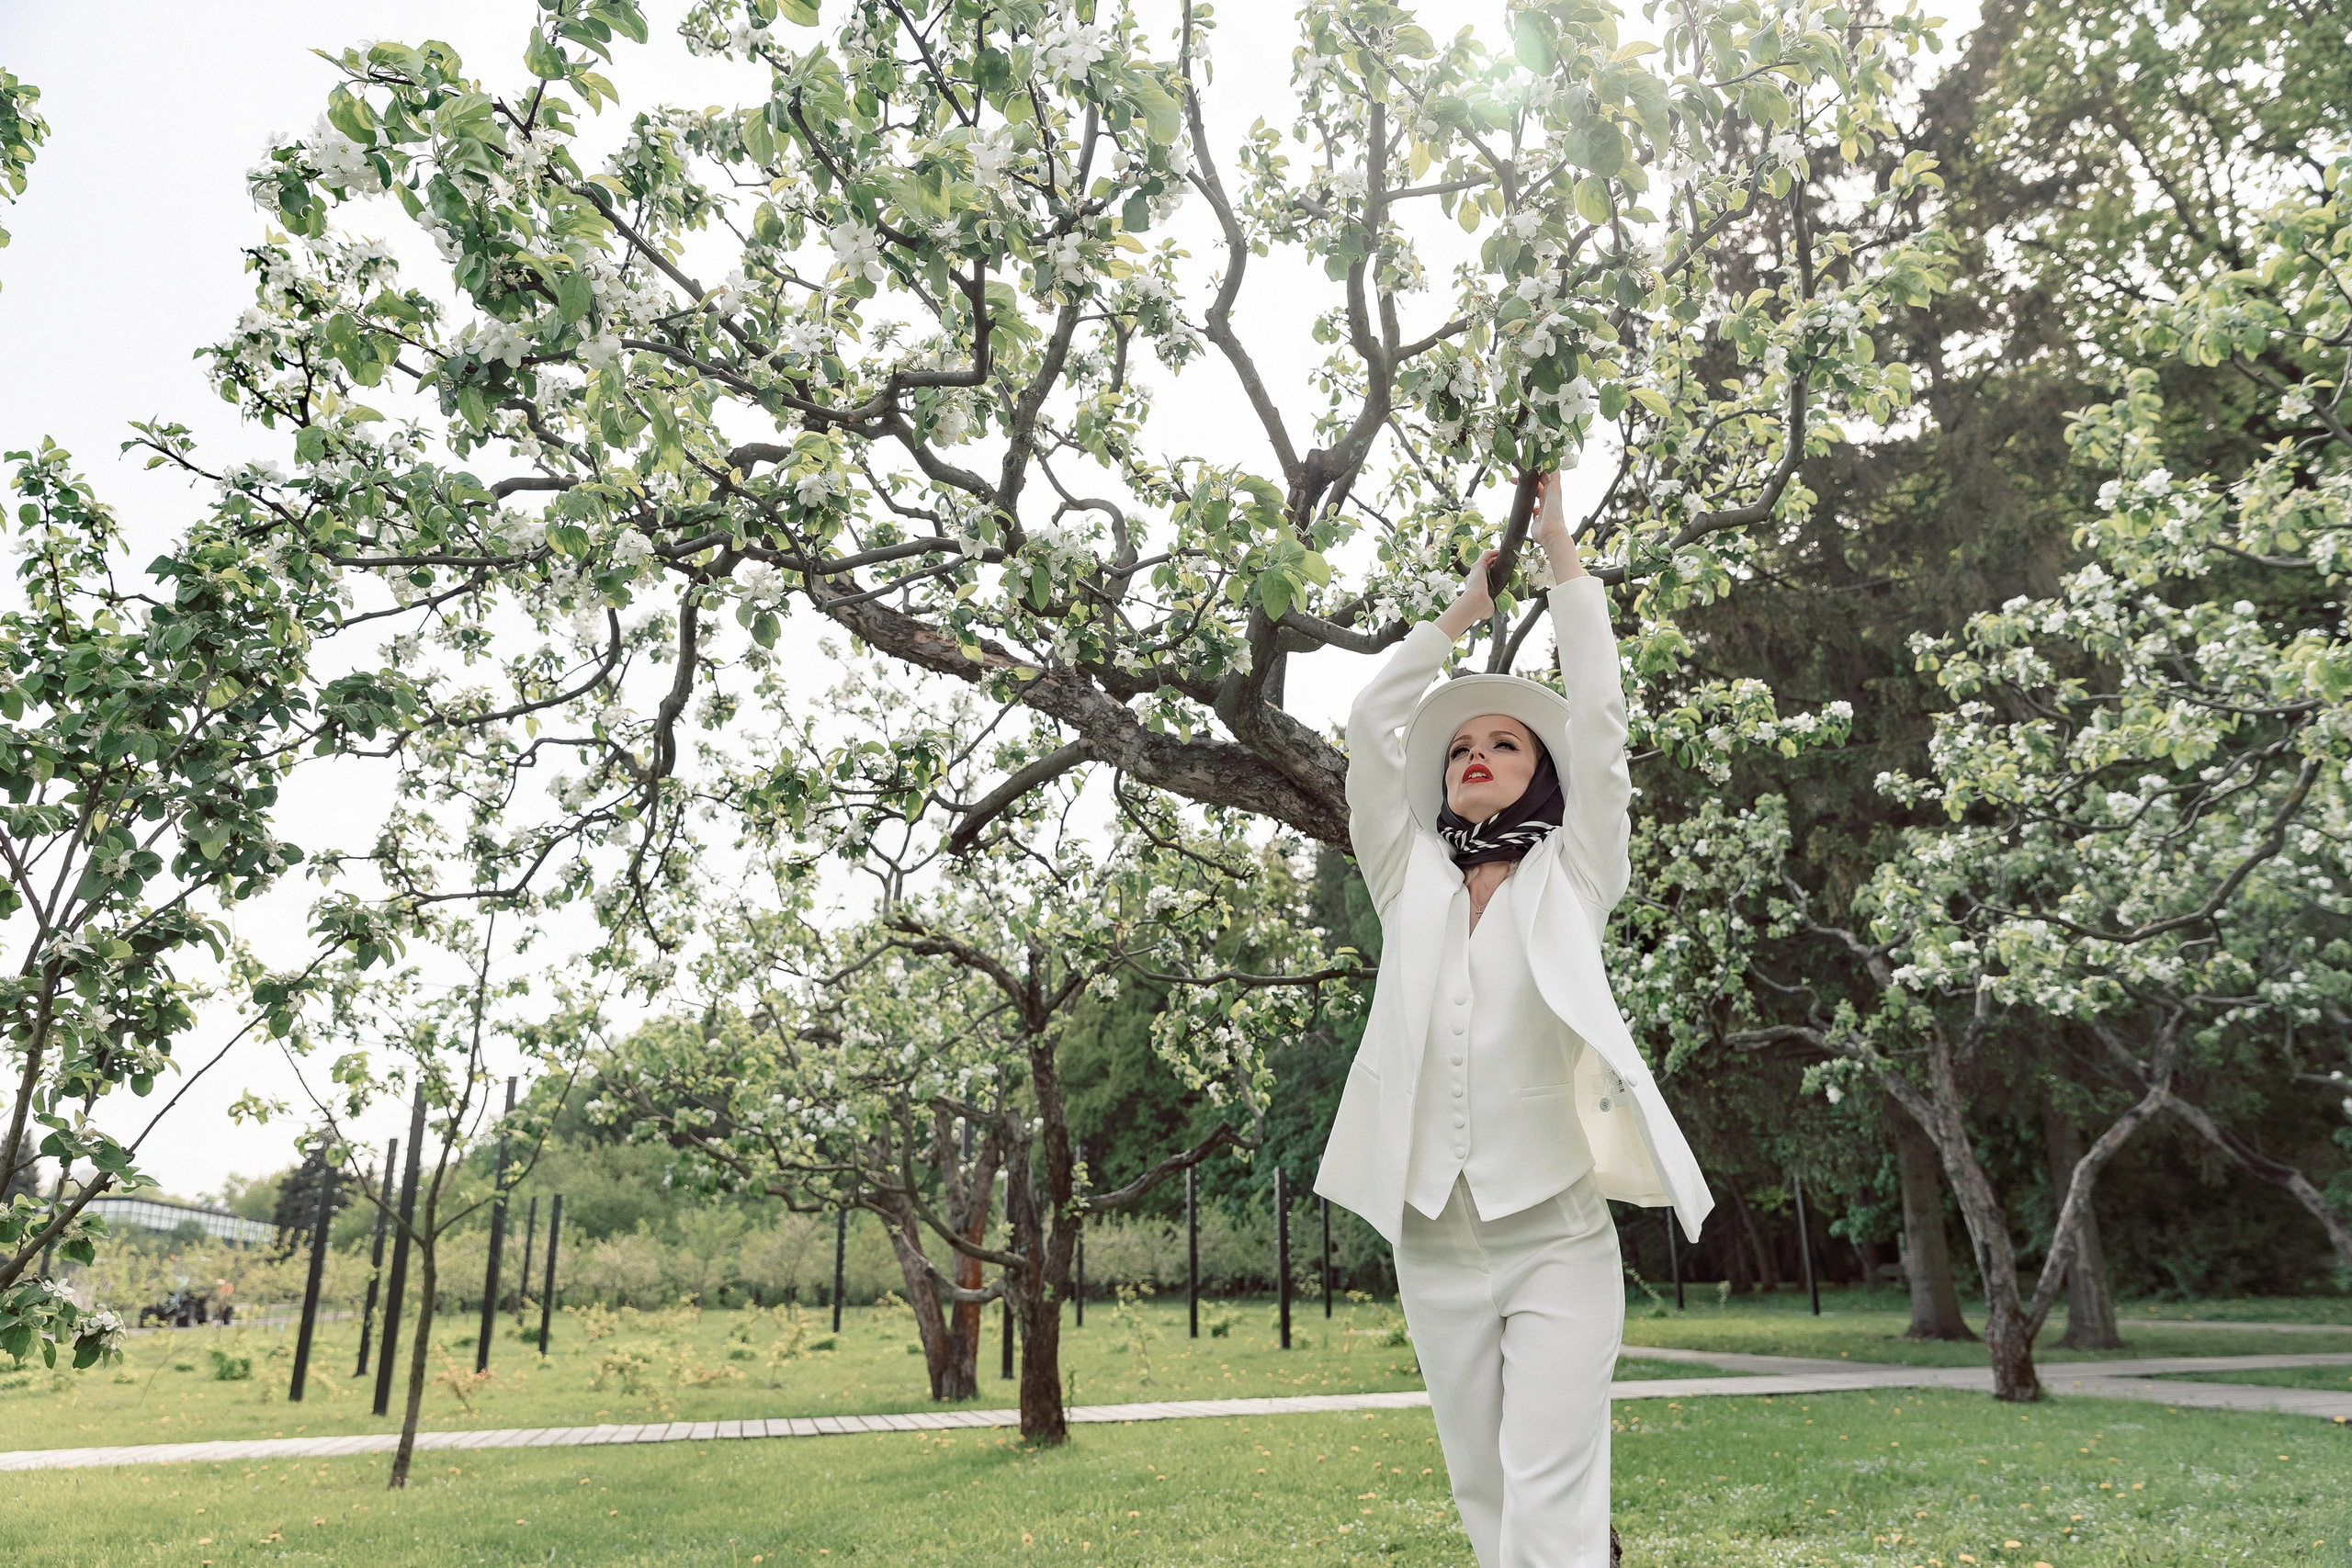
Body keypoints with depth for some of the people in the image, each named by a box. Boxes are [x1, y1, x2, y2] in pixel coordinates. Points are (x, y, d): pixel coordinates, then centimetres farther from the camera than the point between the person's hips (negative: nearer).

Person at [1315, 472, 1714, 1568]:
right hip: (1432, 1243, 4)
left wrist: (1557, 545, 5)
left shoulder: (1570, 878, 5)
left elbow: (1598, 714, -1)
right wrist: (1464, 610, 18)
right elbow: (1370, 728, 9)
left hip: (1556, 1237, -3)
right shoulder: (1409, 883, 12)